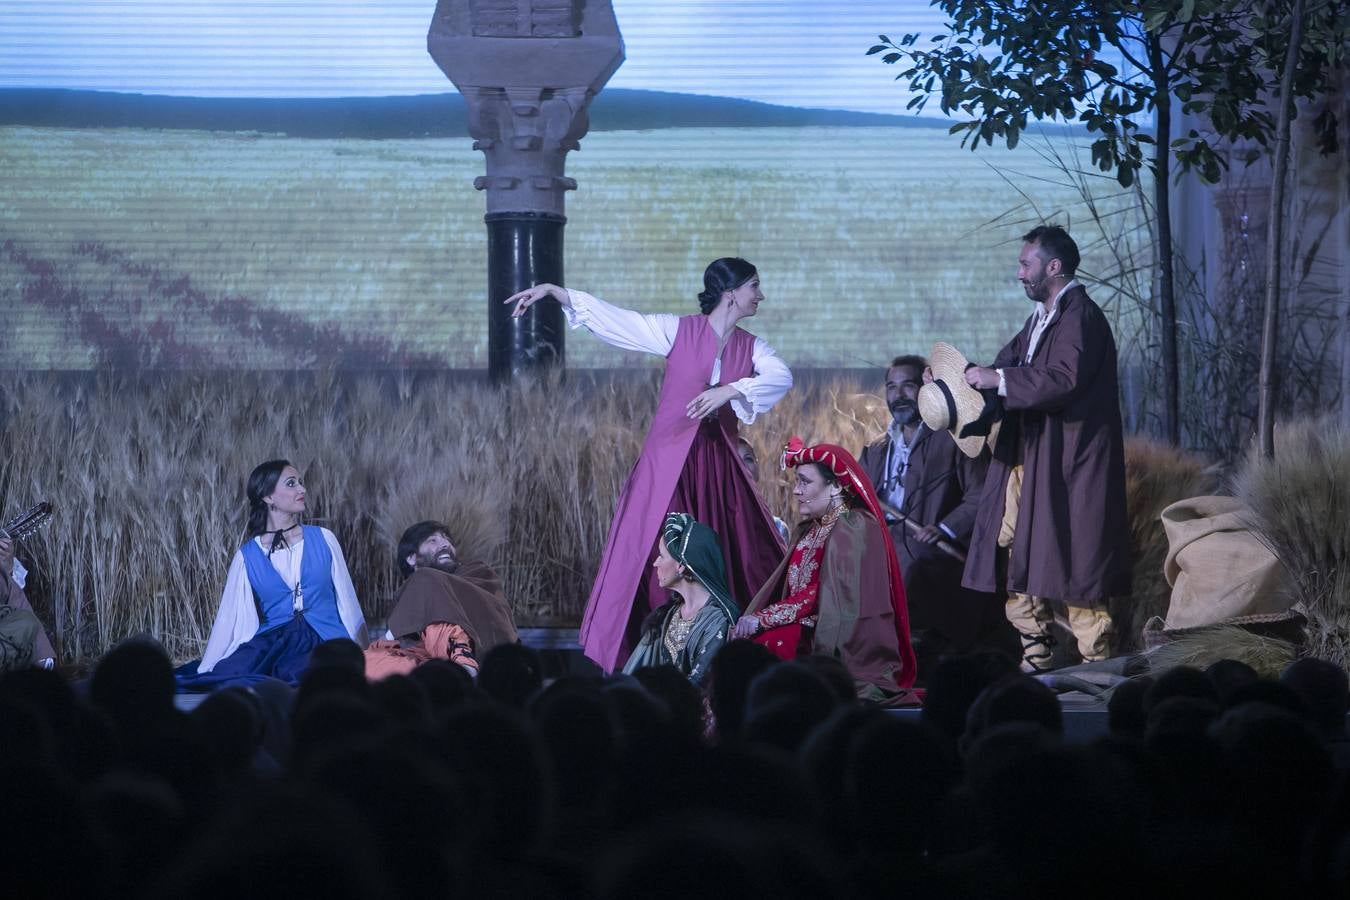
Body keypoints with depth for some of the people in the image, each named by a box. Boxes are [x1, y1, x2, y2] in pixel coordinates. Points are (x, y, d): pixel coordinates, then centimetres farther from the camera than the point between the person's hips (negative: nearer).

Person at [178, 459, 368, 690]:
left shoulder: (323, 540, 10)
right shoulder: (247, 556, 8)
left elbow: (347, 604, 12)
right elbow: (228, 618, 9)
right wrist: (205, 673, 2)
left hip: (323, 644, 0)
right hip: (271, 642, 0)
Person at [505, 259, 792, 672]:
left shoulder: (751, 347, 7)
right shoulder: (678, 331, -2)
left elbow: (781, 377, -10)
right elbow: (613, 318, -5)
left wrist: (729, 391, -25)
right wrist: (551, 291, -13)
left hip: (718, 467, 4)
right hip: (668, 462, -4)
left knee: (745, 565, 0)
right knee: (649, 561, -5)